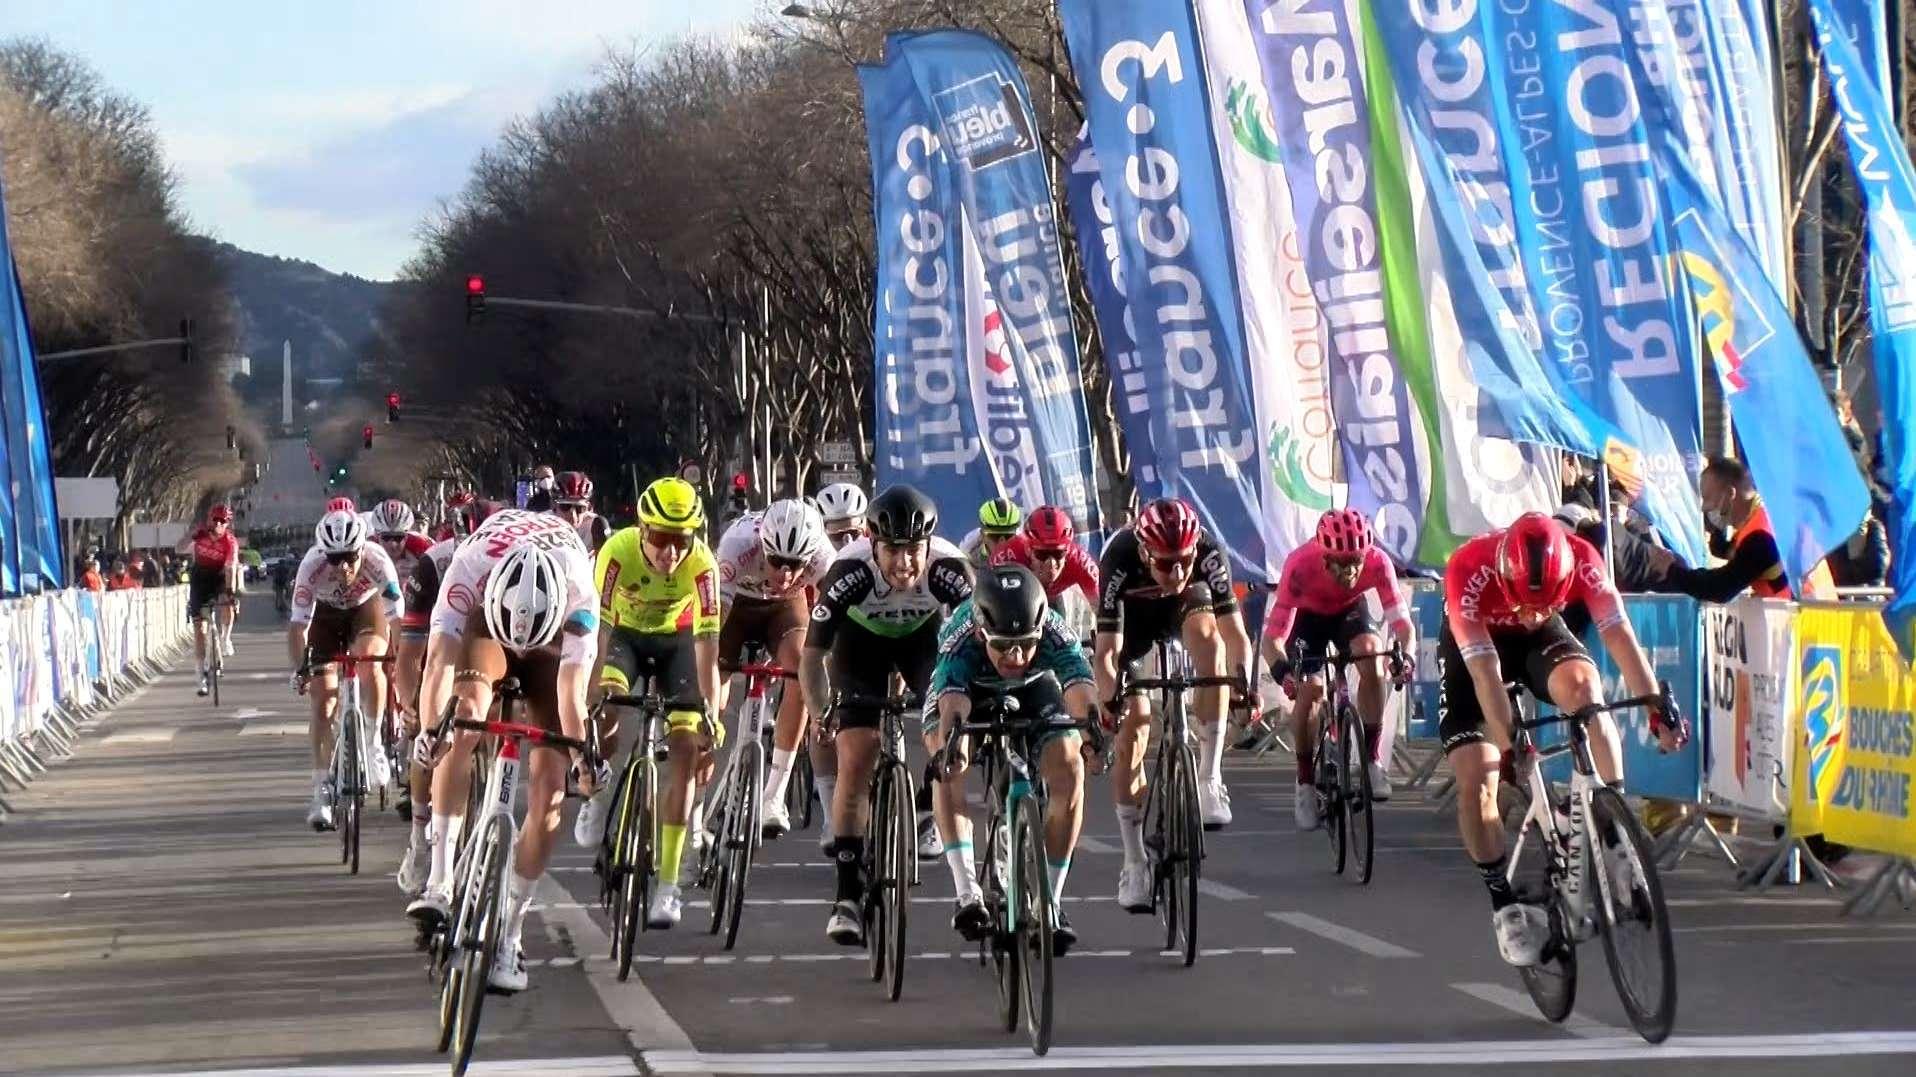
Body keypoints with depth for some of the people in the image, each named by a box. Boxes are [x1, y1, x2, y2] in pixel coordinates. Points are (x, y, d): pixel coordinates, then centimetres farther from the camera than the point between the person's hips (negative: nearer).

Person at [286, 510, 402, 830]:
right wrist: (298, 669, -41)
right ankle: (321, 793, -2)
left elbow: (396, 620, -29)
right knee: (323, 700, -8)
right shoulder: (312, 566, -34)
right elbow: (298, 624, -30)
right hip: (325, 614, 0)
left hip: (365, 608, 0)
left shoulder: (377, 561, -35)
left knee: (370, 657, -32)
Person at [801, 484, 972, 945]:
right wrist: (821, 713, -41)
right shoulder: (850, 573, -36)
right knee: (855, 762, -13)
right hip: (862, 639, -2)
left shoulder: (949, 571, -35)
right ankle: (847, 895, -11)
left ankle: (930, 804, 10)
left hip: (923, 635, 2)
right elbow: (812, 654, -28)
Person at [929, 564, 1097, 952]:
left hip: (1033, 687, 1)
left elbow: (1078, 685, -53)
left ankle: (1051, 901, -10)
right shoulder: (960, 638, -40)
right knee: (948, 764, -30)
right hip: (968, 686, -1)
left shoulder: (1055, 635, -37)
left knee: (1069, 766, -22)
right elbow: (952, 698, -55)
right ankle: (968, 894, -30)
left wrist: (1092, 721, -75)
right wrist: (949, 742, -76)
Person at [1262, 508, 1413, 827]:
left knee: (1371, 653, -29)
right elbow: (1273, 634, -38)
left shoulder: (1377, 562, -34)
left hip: (1350, 610, 1)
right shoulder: (1301, 565, -39)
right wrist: (1280, 664, -58)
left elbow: (1401, 620, -32)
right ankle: (1306, 784, 3)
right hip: (1308, 614, -1)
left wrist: (1406, 654, -53)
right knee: (1307, 689, -19)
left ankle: (1373, 759, -17)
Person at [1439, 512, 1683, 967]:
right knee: (1476, 784, -13)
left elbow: (1619, 635, -32)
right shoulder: (1468, 571, -38)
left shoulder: (1580, 560, -31)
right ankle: (1505, 902, 1)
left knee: (1583, 684, -33)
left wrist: (1657, 707, -39)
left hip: (1538, 636, 1)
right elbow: (1486, 672, -36)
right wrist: (1509, 746, -38)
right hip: (1473, 644, -1)